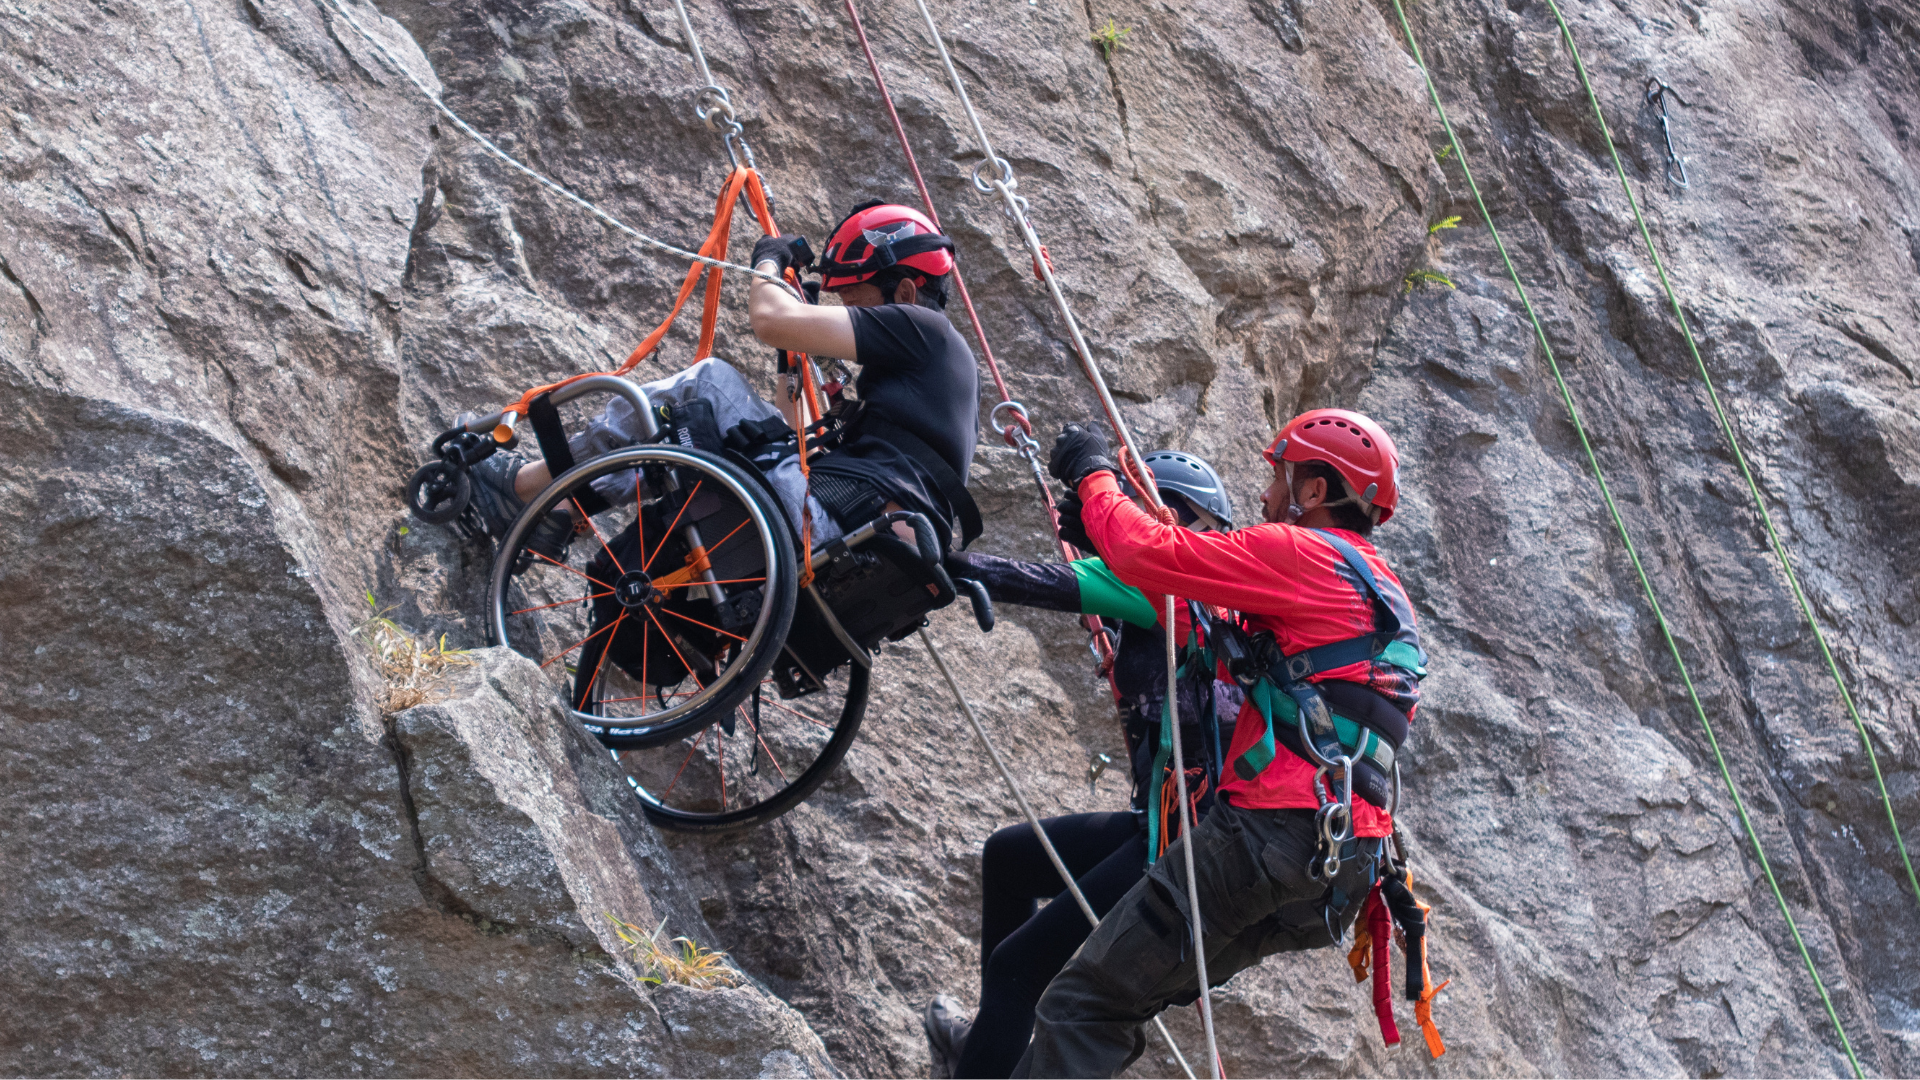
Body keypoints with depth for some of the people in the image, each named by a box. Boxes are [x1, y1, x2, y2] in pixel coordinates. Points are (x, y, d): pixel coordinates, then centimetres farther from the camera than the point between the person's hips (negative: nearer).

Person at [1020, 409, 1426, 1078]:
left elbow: (1147, 553, -9)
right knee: (1126, 999, 20)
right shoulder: (1385, 594, 26)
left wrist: (1093, 474, 8)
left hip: (1274, 828, -10)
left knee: (1082, 1006, -9)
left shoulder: (1302, 553, -3)